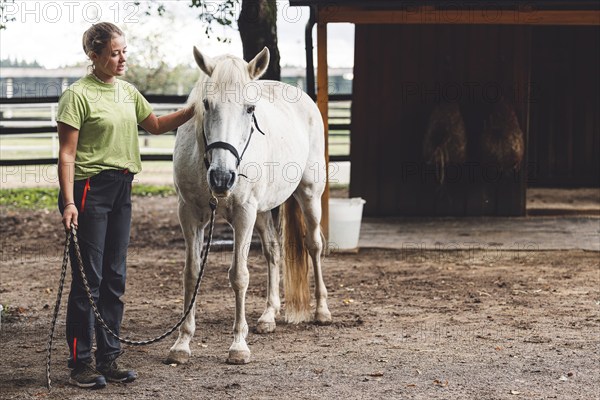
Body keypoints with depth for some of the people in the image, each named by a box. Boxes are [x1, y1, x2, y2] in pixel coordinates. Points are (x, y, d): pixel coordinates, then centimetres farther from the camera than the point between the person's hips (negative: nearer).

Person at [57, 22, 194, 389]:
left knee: (115, 278, 10)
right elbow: (67, 154, -13)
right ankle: (81, 362, 3)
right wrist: (68, 202, -20)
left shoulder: (128, 91, 11)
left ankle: (109, 358, 18)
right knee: (88, 278, -4)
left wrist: (193, 111, 14)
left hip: (122, 187, 7)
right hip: (90, 187, -7)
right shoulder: (79, 95, -10)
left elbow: (156, 125, 26)